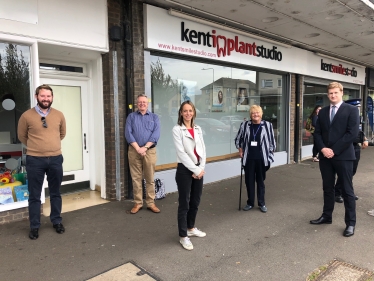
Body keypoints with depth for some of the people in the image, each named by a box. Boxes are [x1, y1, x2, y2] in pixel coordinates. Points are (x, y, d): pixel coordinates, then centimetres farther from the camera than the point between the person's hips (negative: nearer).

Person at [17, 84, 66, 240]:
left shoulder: (59, 115, 2)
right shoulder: (27, 116, -6)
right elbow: (22, 136, 8)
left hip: (55, 159, 2)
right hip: (35, 160, -2)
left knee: (55, 193, 14)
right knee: (34, 196, 8)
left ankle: (57, 222, 29)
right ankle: (34, 226, 22)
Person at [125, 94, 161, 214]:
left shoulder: (154, 117, 9)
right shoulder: (131, 116, 9)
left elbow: (156, 134, -4)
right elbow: (128, 133, -3)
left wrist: (145, 147, -15)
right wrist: (138, 148, -14)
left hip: (150, 151, 0)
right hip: (134, 151, 0)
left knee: (150, 179, 5)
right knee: (136, 178, 5)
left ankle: (151, 203, 15)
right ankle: (137, 203, 16)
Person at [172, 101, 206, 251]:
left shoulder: (198, 129, 9)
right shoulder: (177, 129, -9)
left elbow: (202, 150, 7)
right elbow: (181, 153, -15)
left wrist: (201, 168, -6)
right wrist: (195, 170, -16)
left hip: (198, 169, 6)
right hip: (185, 169, -6)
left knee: (195, 202, 16)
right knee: (184, 204, 2)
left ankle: (191, 228, 35)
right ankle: (183, 236, 15)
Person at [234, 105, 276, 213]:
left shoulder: (267, 125, -5)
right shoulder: (244, 125, -2)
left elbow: (272, 141, 1)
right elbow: (238, 139, 12)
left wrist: (270, 155, -1)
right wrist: (240, 150, 5)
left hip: (262, 158, -1)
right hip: (248, 158, 1)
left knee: (260, 181, 11)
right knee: (249, 181, 10)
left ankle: (262, 203, 25)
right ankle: (250, 203, 25)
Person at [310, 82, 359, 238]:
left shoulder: (351, 110, -3)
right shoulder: (322, 112, 12)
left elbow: (352, 133, -12)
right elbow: (317, 133, 9)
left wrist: (334, 150, -15)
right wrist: (323, 149, -9)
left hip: (343, 156, -5)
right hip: (325, 156, 5)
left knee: (347, 190, 3)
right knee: (328, 188, 14)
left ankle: (350, 223, 14)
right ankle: (326, 216, 27)